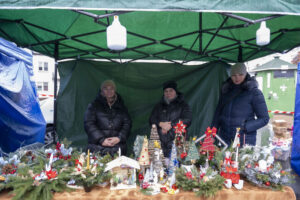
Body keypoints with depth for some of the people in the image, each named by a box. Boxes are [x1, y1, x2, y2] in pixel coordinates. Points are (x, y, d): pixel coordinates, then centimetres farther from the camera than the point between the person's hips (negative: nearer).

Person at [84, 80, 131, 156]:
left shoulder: (121, 107, 18)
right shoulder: (94, 105, 11)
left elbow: (127, 123, 11)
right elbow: (88, 124, 1)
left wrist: (119, 138, -6)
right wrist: (101, 139, -9)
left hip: (118, 145, 2)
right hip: (97, 145, -1)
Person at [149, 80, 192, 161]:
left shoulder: (183, 105, 10)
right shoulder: (159, 106, 19)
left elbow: (187, 120, -4)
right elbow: (151, 119, 11)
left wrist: (170, 125, -10)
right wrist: (160, 124, -10)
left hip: (176, 142, -2)